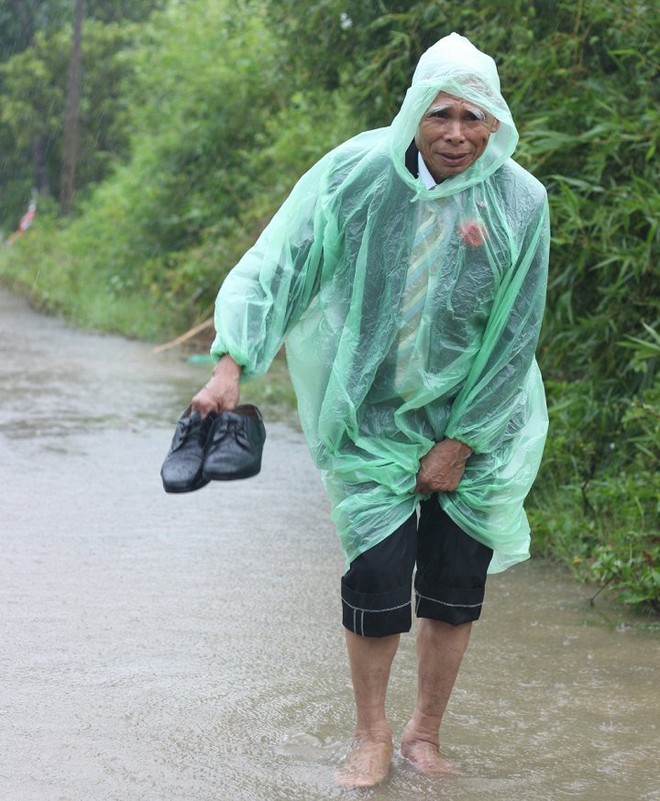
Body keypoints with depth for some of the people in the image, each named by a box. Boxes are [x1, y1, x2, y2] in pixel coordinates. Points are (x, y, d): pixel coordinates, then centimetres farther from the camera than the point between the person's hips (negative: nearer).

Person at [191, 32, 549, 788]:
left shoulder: (519, 203, -13)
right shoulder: (357, 174, -17)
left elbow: (515, 336, -6)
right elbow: (280, 263, -16)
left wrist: (460, 442, -4)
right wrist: (233, 363, -28)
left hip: (473, 420, 1)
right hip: (371, 416, -1)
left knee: (456, 579, 5)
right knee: (377, 571, -6)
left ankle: (426, 732, 26)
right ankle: (372, 736, 17)